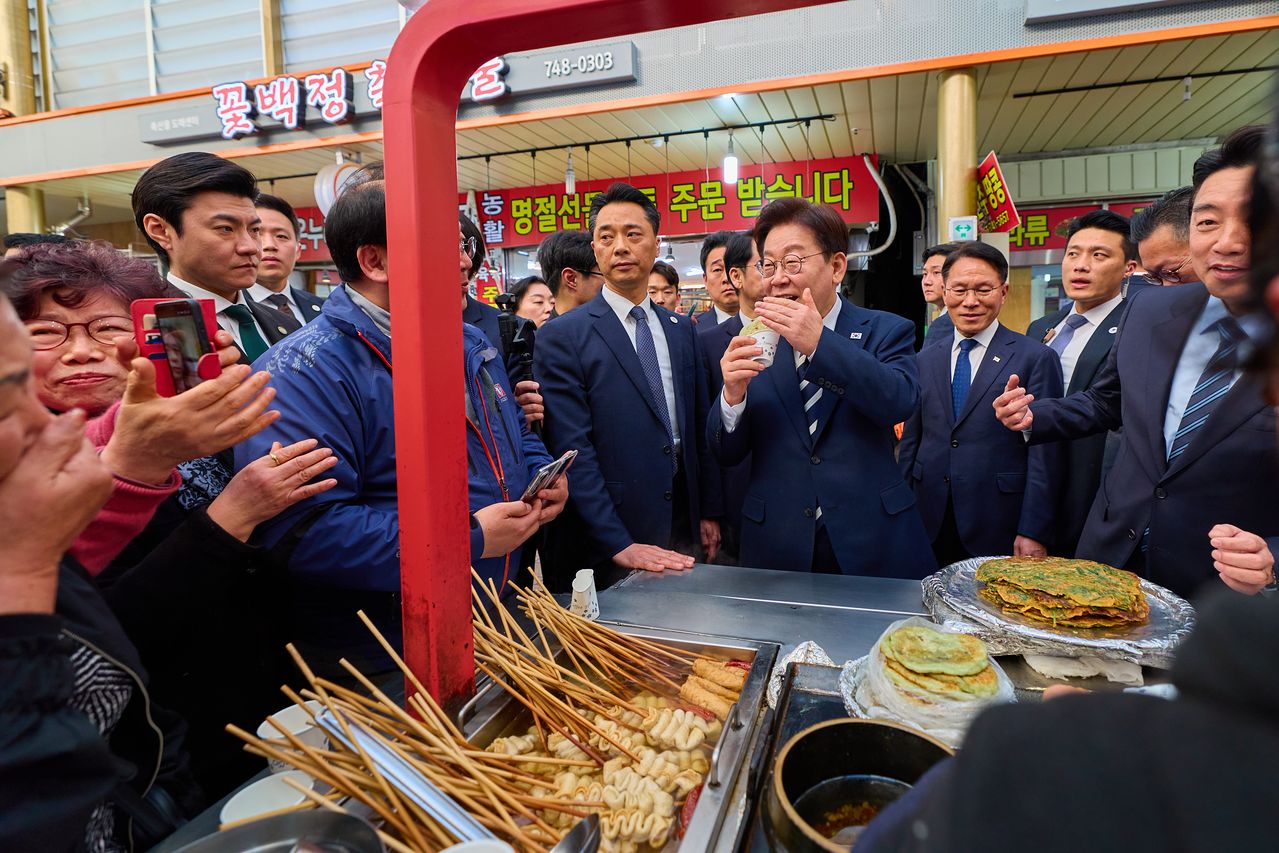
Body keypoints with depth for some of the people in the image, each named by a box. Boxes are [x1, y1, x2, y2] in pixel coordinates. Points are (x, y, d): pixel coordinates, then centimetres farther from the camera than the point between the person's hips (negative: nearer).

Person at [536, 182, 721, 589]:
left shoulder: (681, 329, 9)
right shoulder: (562, 336, -9)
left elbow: (699, 428, 12)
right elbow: (572, 449, -15)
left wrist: (708, 512, 9)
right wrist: (619, 544, -18)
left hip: (682, 531, 5)